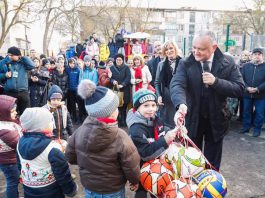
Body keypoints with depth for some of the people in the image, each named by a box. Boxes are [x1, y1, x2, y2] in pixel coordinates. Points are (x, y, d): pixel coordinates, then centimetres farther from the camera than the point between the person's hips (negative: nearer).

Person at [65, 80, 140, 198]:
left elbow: (70, 157, -2)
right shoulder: (120, 138, -30)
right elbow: (131, 167, -20)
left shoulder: (80, 131, -17)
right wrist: (135, 181, 0)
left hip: (88, 188, 4)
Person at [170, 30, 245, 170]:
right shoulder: (185, 64, -10)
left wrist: (215, 81, -26)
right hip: (192, 119, 0)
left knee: (212, 162, 18)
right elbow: (177, 84, -26)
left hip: (216, 119, 0)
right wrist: (181, 104, -47)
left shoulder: (228, 63, -8)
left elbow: (240, 89, -10)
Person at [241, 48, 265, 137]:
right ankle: (246, 128, 28)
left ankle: (257, 129, 22)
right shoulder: (246, 66, 5)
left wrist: (258, 89, -19)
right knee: (246, 112, 13)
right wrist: (247, 88, -15)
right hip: (247, 94, 2)